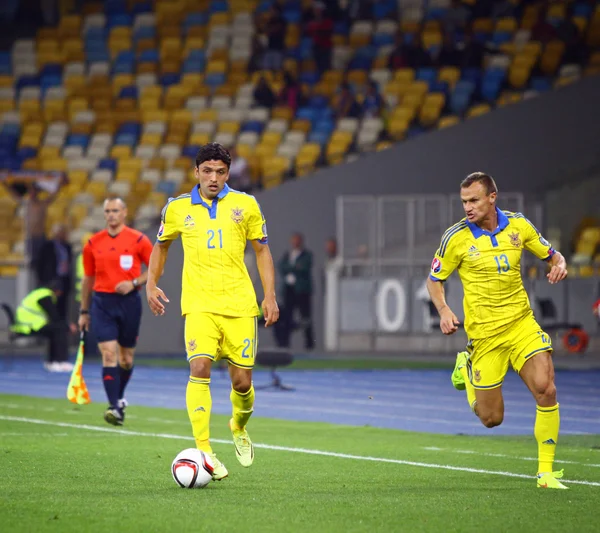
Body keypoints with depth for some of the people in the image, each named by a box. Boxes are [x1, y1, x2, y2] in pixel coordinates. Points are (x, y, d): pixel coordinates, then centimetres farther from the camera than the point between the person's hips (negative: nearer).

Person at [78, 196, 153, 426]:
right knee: (109, 353, -14)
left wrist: (134, 283, -12)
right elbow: (88, 278, 14)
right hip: (102, 303, 0)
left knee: (126, 358, 9)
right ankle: (115, 408, -18)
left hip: (129, 303, 0)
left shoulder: (138, 240, -2)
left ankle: (119, 397, 35)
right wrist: (84, 311, 15)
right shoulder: (93, 243, 5)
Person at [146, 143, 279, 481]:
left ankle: (239, 427, 37)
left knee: (242, 381, 2)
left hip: (240, 305, 1)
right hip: (199, 304, -1)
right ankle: (204, 452, -21)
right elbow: (161, 246, 23)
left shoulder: (246, 205, 5)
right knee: (199, 367, -22)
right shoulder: (178, 208, 7)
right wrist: (152, 284, 11)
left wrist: (270, 296, 3)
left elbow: (262, 250, 11)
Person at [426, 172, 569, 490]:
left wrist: (559, 265, -10)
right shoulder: (456, 238, -8)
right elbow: (434, 280, 3)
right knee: (492, 418, 2)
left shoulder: (519, 225, 0)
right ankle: (465, 368, 35)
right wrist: (443, 311, -16)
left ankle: (545, 472, -5)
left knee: (546, 390, -18)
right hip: (484, 332, -2)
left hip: (521, 322, 2)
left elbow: (552, 255, 14)